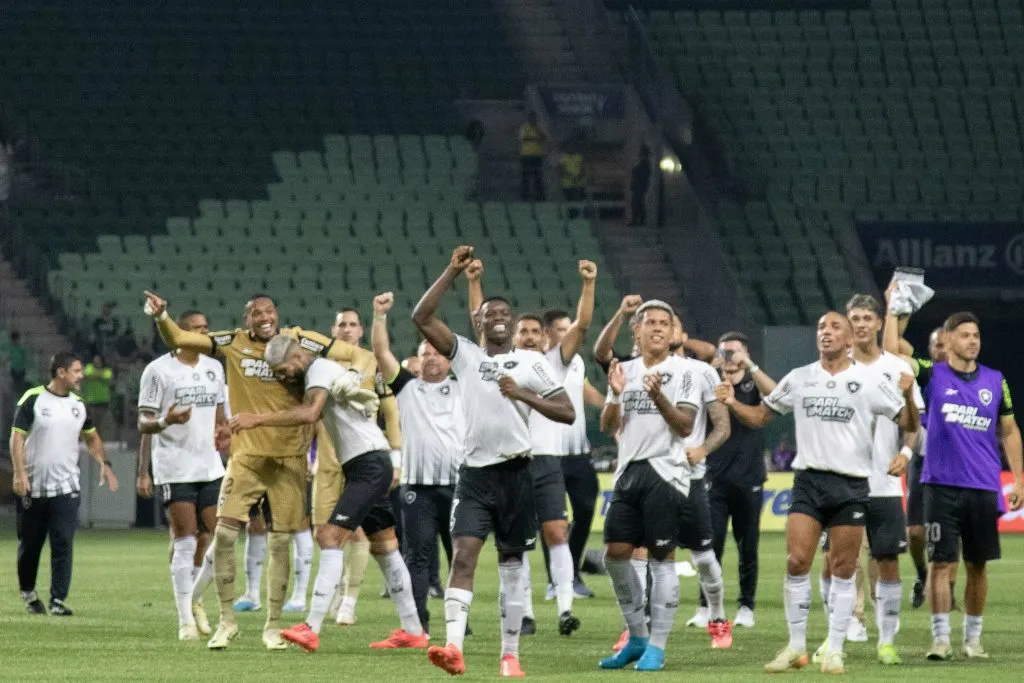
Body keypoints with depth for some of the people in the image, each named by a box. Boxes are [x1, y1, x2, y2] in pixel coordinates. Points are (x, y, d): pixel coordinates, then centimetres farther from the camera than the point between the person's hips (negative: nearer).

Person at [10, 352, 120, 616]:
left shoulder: (78, 405, 8)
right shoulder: (33, 399, -6)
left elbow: (91, 438, 21)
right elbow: (17, 437, -8)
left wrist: (104, 463, 6)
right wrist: (19, 473, -18)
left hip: (66, 486, 3)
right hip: (33, 486, -3)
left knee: (63, 544, -9)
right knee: (29, 545, 9)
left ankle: (58, 601, -8)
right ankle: (27, 592, 29)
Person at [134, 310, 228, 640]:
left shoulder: (214, 368, 13)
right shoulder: (158, 370, -5)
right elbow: (143, 424, -4)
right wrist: (165, 421, -22)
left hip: (210, 467, 6)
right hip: (174, 469, -6)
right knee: (185, 541, -9)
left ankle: (194, 598, 24)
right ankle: (185, 620, -5)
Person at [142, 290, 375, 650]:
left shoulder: (300, 342, -3)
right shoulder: (232, 344, 0)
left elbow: (360, 356, 1)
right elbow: (178, 340, 0)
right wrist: (161, 316, -18)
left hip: (289, 458, -1)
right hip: (246, 456, 1)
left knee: (279, 543, 4)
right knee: (224, 533, -10)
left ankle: (273, 626, 17)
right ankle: (227, 620, 4)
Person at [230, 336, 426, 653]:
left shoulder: (320, 369, -13)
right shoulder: (329, 369, 16)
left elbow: (309, 413, -30)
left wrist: (258, 419, -32)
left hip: (368, 464, -11)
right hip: (371, 464, 11)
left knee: (331, 537, -17)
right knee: (384, 546, 15)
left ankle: (312, 629, -25)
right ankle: (412, 631, 21)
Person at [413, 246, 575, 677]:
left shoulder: (532, 362, 4)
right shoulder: (465, 355, 8)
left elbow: (567, 413, -1)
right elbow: (422, 317, -1)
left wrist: (524, 395, -13)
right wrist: (453, 272, -5)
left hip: (515, 473, 0)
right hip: (475, 473, 0)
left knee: (512, 563, 6)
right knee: (463, 554, -15)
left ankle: (510, 654, 11)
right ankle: (454, 646, -26)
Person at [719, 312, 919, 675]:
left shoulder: (871, 381, 1)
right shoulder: (799, 379, 9)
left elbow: (909, 424, 1)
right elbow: (760, 416, 18)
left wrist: (908, 395, -19)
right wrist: (733, 404, -2)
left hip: (851, 485, -2)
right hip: (808, 480, 2)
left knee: (843, 570, 0)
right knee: (796, 562, -8)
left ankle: (835, 651, 8)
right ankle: (796, 647, 2)